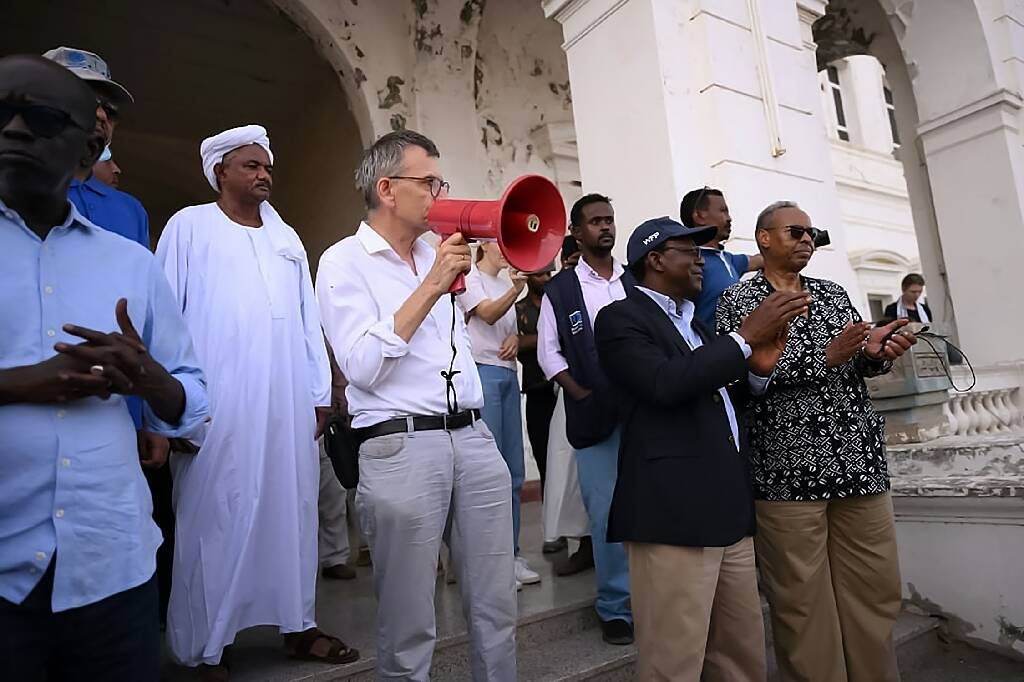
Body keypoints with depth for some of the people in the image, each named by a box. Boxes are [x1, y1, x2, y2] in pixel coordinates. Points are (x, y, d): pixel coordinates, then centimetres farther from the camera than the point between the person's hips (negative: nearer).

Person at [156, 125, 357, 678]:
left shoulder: (286, 237, 18)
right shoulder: (189, 227, 5)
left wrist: (320, 394, 12)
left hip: (288, 404, 5)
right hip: (217, 404, -4)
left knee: (292, 509, 8)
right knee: (215, 516, 2)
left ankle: (297, 625, 22)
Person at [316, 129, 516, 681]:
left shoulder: (439, 257, 17)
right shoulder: (344, 262, -1)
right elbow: (363, 366, -14)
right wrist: (431, 288, -12)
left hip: (474, 439, 6)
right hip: (400, 448, -5)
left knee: (496, 609, 12)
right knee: (408, 627, 7)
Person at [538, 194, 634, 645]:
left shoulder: (635, 283, 12)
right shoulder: (559, 289, 5)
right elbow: (548, 353, 3)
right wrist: (584, 396, -8)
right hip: (594, 414, -2)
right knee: (607, 513, 1)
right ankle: (616, 607, 18)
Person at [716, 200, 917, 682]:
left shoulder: (833, 294, 17)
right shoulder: (738, 300, 0)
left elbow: (861, 361, 12)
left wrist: (878, 351, -11)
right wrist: (826, 357, -17)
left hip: (860, 460, 6)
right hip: (787, 470, -5)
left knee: (875, 590, 12)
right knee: (802, 600, 3)